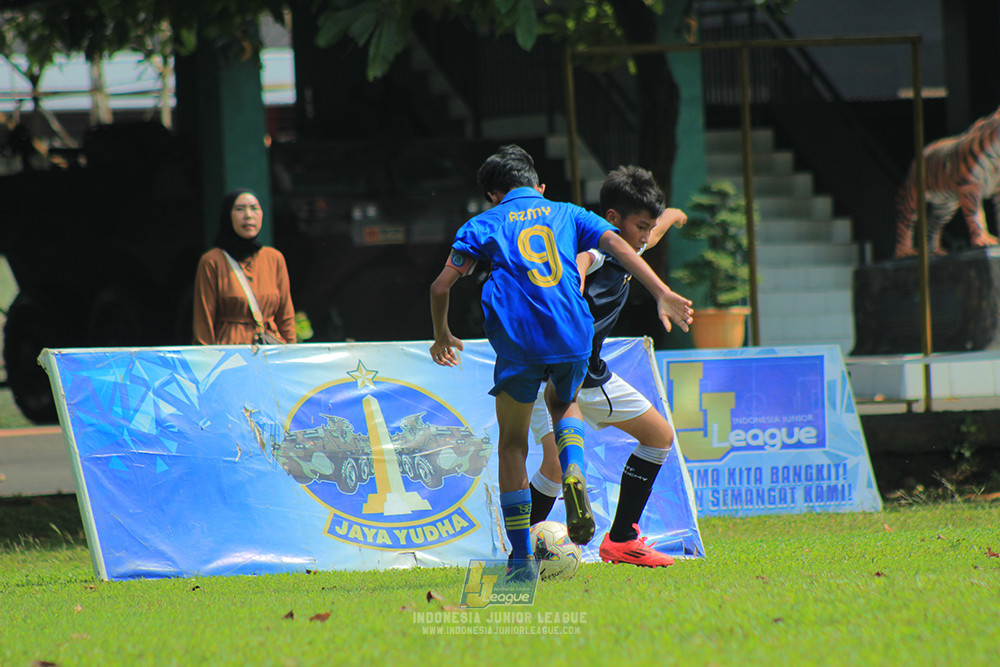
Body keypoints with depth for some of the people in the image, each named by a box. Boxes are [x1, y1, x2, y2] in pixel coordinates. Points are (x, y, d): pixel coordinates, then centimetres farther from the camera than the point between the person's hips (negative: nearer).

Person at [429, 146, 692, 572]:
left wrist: (442, 336, 25)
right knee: (563, 403, 32)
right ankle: (573, 474, 0)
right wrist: (661, 294, -5)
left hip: (518, 340, -2)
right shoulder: (568, 215, 20)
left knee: (512, 442, 13)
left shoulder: (485, 224, 16)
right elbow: (617, 245, 3)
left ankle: (521, 555, 7)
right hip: (573, 335, 2)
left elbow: (442, 286, 8)